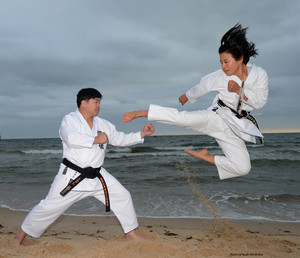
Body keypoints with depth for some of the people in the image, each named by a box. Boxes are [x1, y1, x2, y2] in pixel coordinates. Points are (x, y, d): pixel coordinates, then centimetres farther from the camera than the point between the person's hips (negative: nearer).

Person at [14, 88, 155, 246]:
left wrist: (141, 134, 3)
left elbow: (120, 139, 14)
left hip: (97, 176, 6)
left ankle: (131, 233, 20)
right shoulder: (70, 120, -7)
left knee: (122, 197, 4)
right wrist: (95, 140, -20)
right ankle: (22, 235, 24)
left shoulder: (102, 124, 9)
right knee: (50, 206, 0)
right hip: (72, 176, -5)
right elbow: (71, 138, -27)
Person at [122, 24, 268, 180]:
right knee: (184, 118, -30)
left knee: (243, 168, -7)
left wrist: (240, 91, -20)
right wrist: (187, 96, 26)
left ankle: (206, 157, 10)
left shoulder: (259, 74, -5)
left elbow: (260, 102, -6)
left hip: (236, 126, 3)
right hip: (216, 116, -2)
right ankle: (140, 113, -21)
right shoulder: (220, 77, -7)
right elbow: (201, 87, 10)